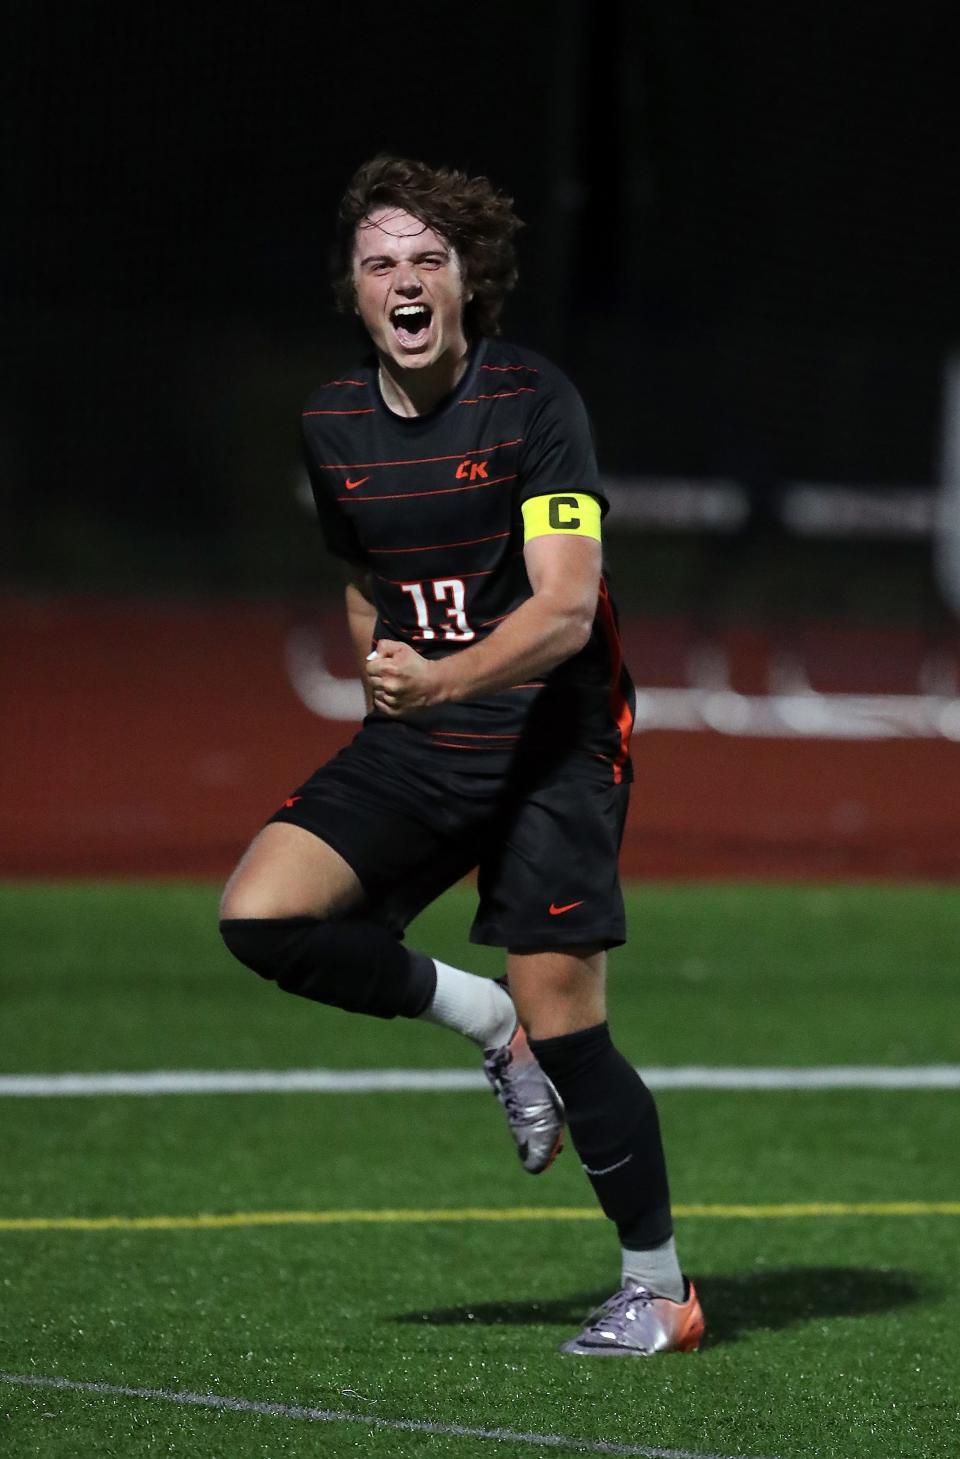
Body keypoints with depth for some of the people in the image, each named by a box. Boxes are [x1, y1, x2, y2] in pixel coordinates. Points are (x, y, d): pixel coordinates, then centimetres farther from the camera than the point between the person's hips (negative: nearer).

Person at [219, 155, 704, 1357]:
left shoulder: (532, 402, -14)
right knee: (259, 914, -15)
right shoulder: (330, 426, 5)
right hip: (414, 744, 6)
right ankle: (487, 1020, 7)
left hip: (552, 741, -5)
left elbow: (567, 606, -24)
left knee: (561, 1022, -10)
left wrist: (442, 677, -37)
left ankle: (658, 1287, 8)